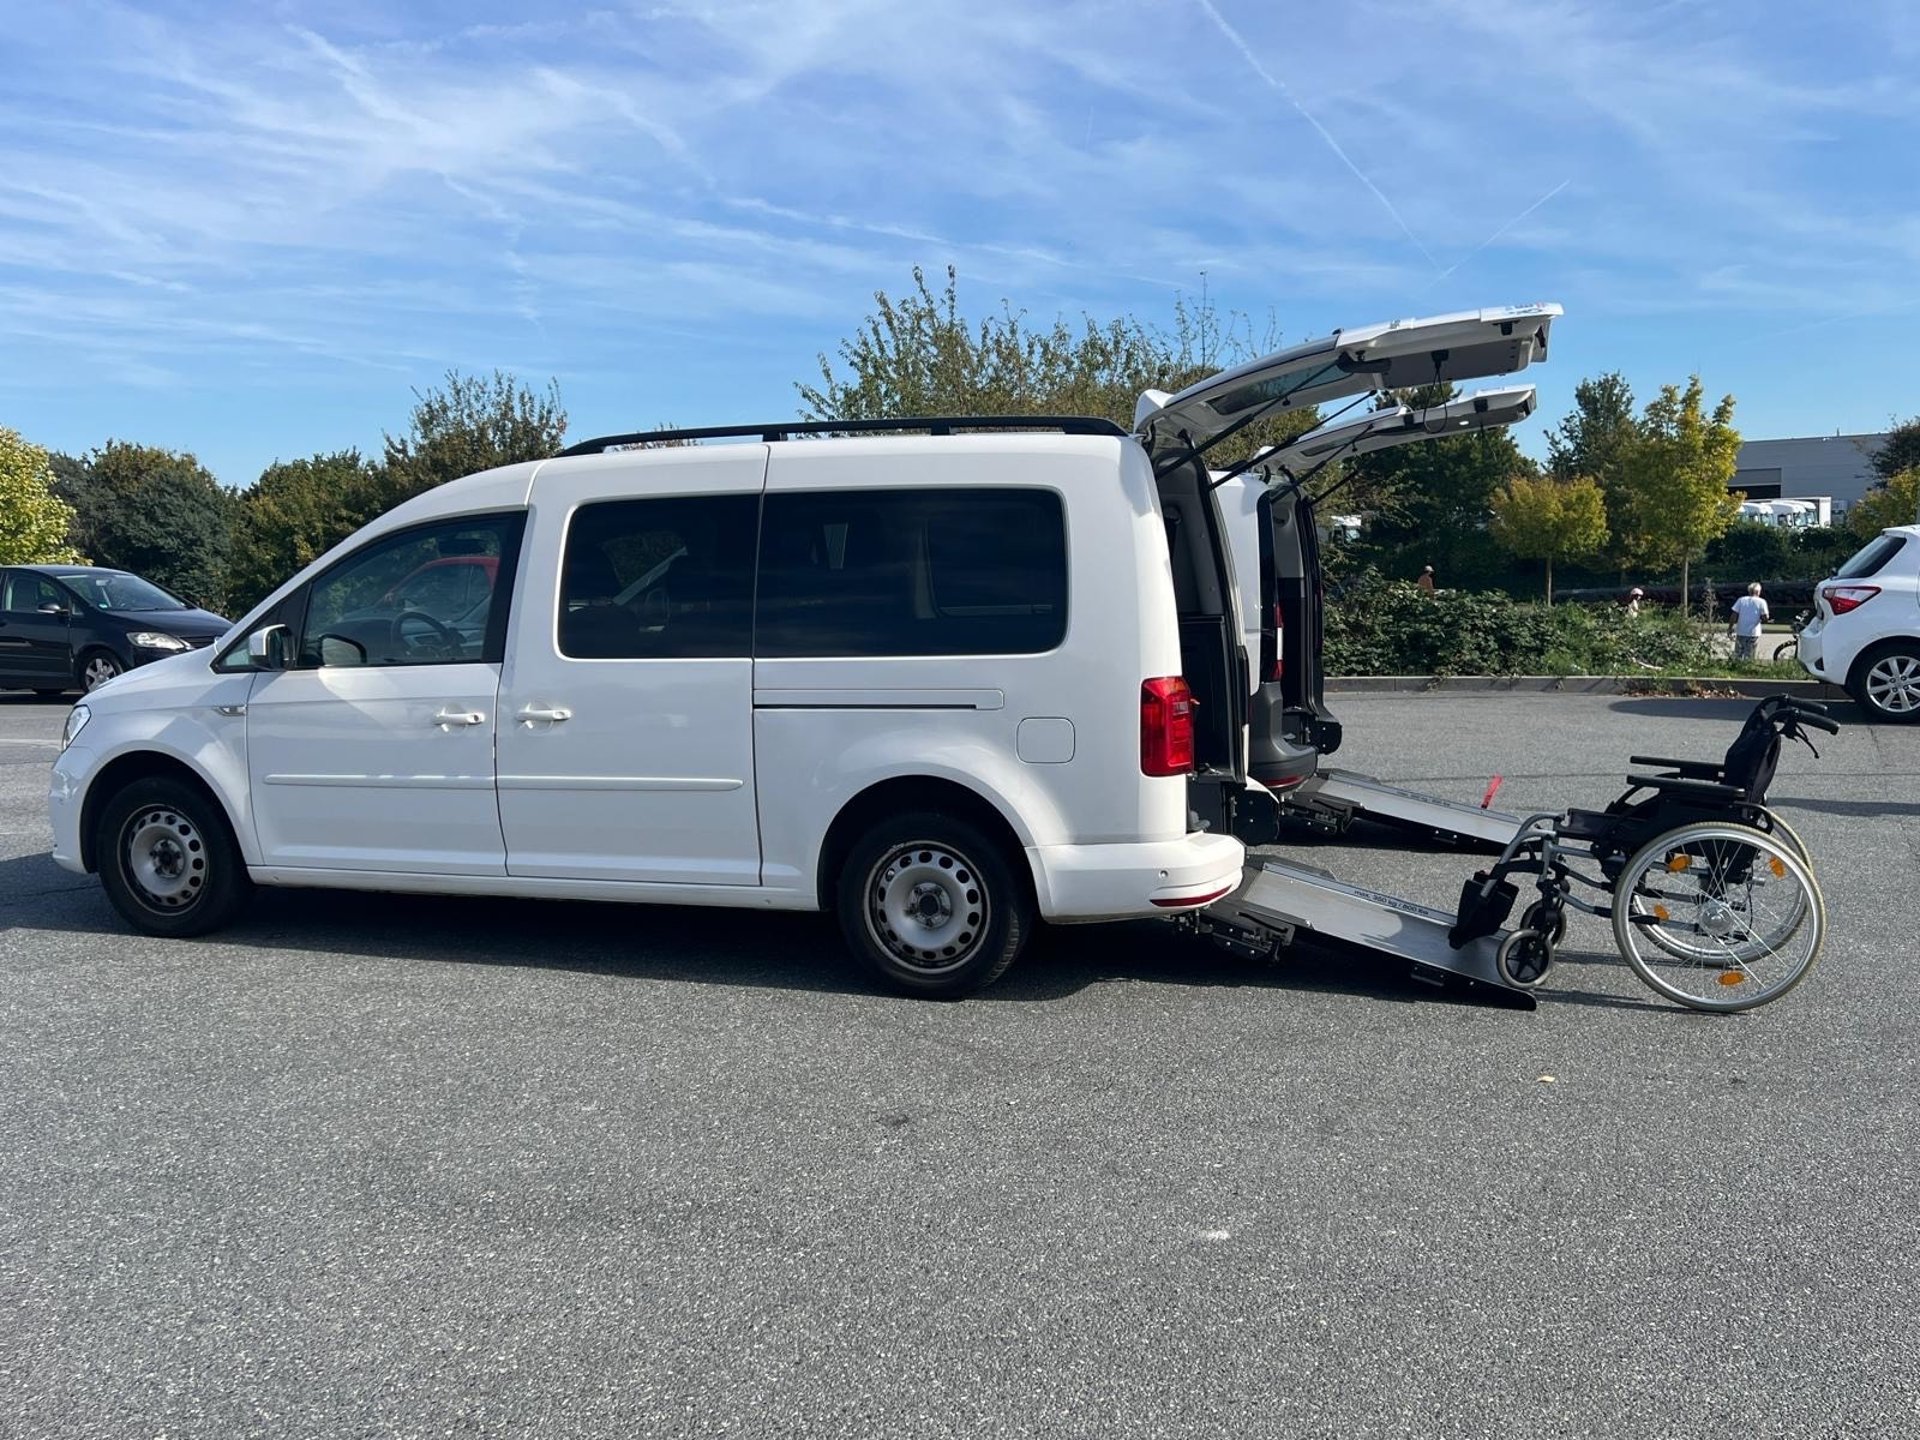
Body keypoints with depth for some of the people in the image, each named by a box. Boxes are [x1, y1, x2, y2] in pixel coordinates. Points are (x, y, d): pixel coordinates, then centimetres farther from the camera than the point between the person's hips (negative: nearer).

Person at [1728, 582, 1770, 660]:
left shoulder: (1741, 600, 2)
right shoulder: (1761, 602, -3)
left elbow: (1734, 616, -2)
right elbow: (1765, 617, -8)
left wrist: (1730, 628, 3)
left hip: (1741, 632, 1)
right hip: (1753, 633, -1)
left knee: (1737, 656, 9)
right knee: (1748, 657, 4)